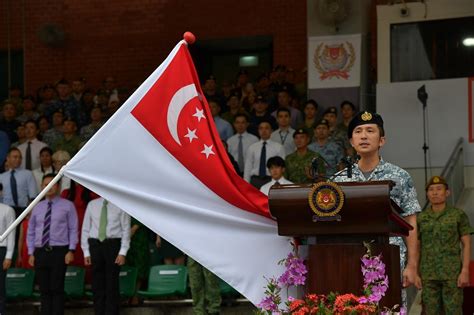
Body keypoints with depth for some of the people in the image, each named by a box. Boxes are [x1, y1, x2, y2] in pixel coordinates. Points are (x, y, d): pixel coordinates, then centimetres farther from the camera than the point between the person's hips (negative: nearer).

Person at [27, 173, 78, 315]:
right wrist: (31, 253, 8)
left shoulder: (67, 206, 2)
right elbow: (30, 231, 15)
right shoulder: (37, 208, 13)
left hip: (59, 252, -4)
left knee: (57, 289, -6)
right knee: (44, 289, 4)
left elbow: (73, 229, -1)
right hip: (40, 252, 4)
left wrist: (71, 250, -9)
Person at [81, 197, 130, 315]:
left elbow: (126, 230, 0)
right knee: (97, 283, 4)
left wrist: (123, 252, -8)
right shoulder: (92, 205, 10)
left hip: (113, 244, -2)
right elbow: (85, 229, 10)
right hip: (95, 244, 2)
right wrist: (86, 252, 3)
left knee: (112, 283, -2)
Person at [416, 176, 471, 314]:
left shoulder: (459, 215, -3)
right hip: (429, 274, 3)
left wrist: (465, 272, -13)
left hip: (452, 272, -3)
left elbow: (467, 245, -4)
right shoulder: (421, 218, 5)